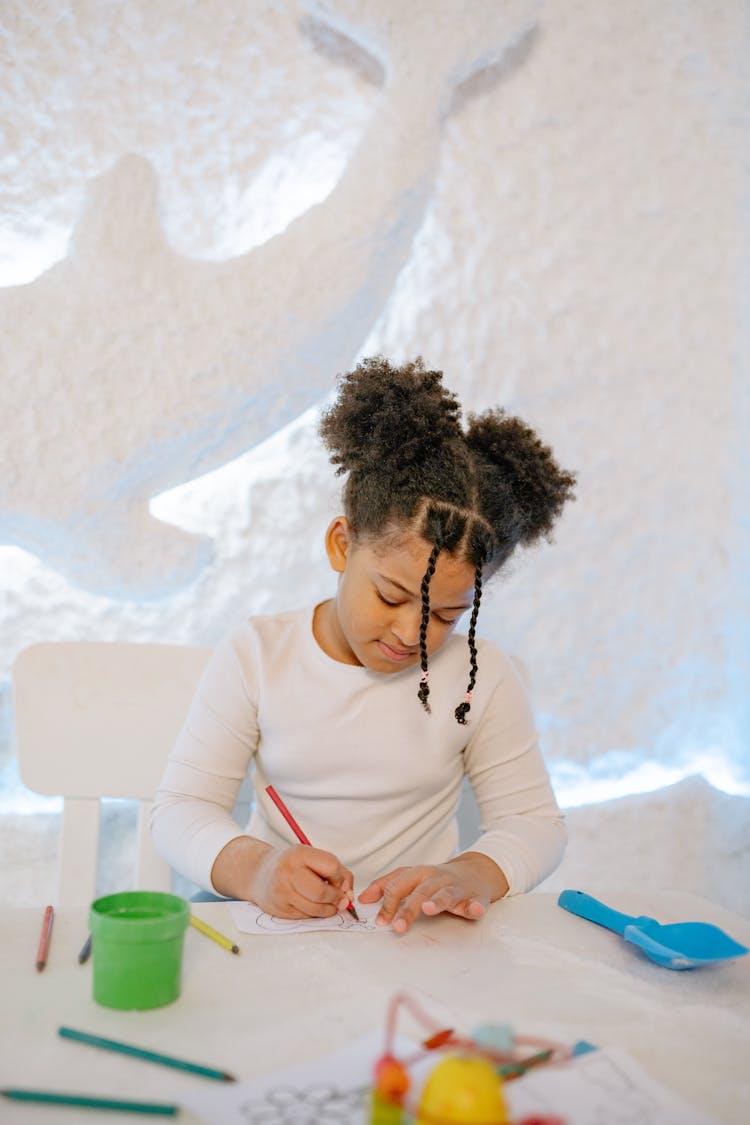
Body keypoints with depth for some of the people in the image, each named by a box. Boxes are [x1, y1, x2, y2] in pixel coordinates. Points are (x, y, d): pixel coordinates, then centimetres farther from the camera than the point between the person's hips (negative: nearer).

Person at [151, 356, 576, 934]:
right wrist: (252, 867, -28)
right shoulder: (256, 654, -4)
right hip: (275, 926, 0)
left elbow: (535, 821, 0)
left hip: (414, 933, 0)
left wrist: (472, 874, -23)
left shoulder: (484, 678, -3)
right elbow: (181, 808, -6)